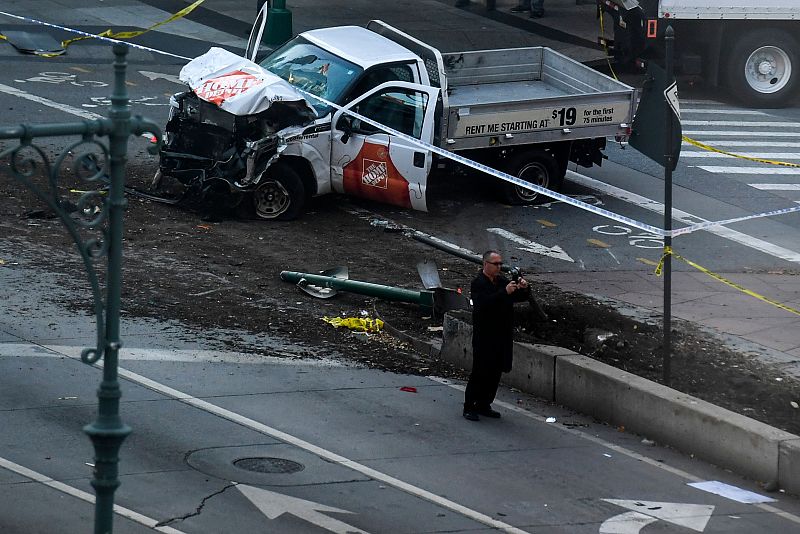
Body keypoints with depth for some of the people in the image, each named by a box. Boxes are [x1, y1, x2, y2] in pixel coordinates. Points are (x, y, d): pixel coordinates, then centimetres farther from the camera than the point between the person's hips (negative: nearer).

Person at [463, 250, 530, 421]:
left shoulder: (502, 281, 11)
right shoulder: (478, 284, -11)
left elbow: (521, 298, 13)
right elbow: (484, 303, -28)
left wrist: (524, 288, -9)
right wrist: (505, 292, -33)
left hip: (502, 336, 7)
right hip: (484, 338, -7)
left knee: (495, 373, 10)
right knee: (480, 373, -5)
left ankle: (484, 405, 21)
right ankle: (469, 407, 3)